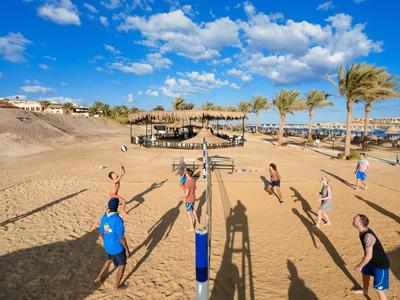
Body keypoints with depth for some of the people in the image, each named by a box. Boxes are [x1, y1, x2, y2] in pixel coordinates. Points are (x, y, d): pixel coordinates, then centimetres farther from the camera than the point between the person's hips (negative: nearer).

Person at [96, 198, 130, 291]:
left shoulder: (104, 217, -6)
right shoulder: (118, 220, -30)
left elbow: (101, 233, 7)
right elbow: (121, 237, -25)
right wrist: (127, 249, -12)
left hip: (107, 246, 7)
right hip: (117, 248, -7)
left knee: (110, 259, 35)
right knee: (121, 265, 16)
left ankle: (100, 277, 42)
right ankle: (117, 286, 31)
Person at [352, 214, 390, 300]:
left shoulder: (367, 236, -35)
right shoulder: (364, 231, -6)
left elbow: (369, 256, -28)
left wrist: (360, 266, -15)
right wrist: (364, 256, 26)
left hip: (381, 264, -10)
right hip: (374, 261, 10)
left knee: (378, 289, -2)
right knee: (365, 272, 29)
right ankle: (365, 291, 55)